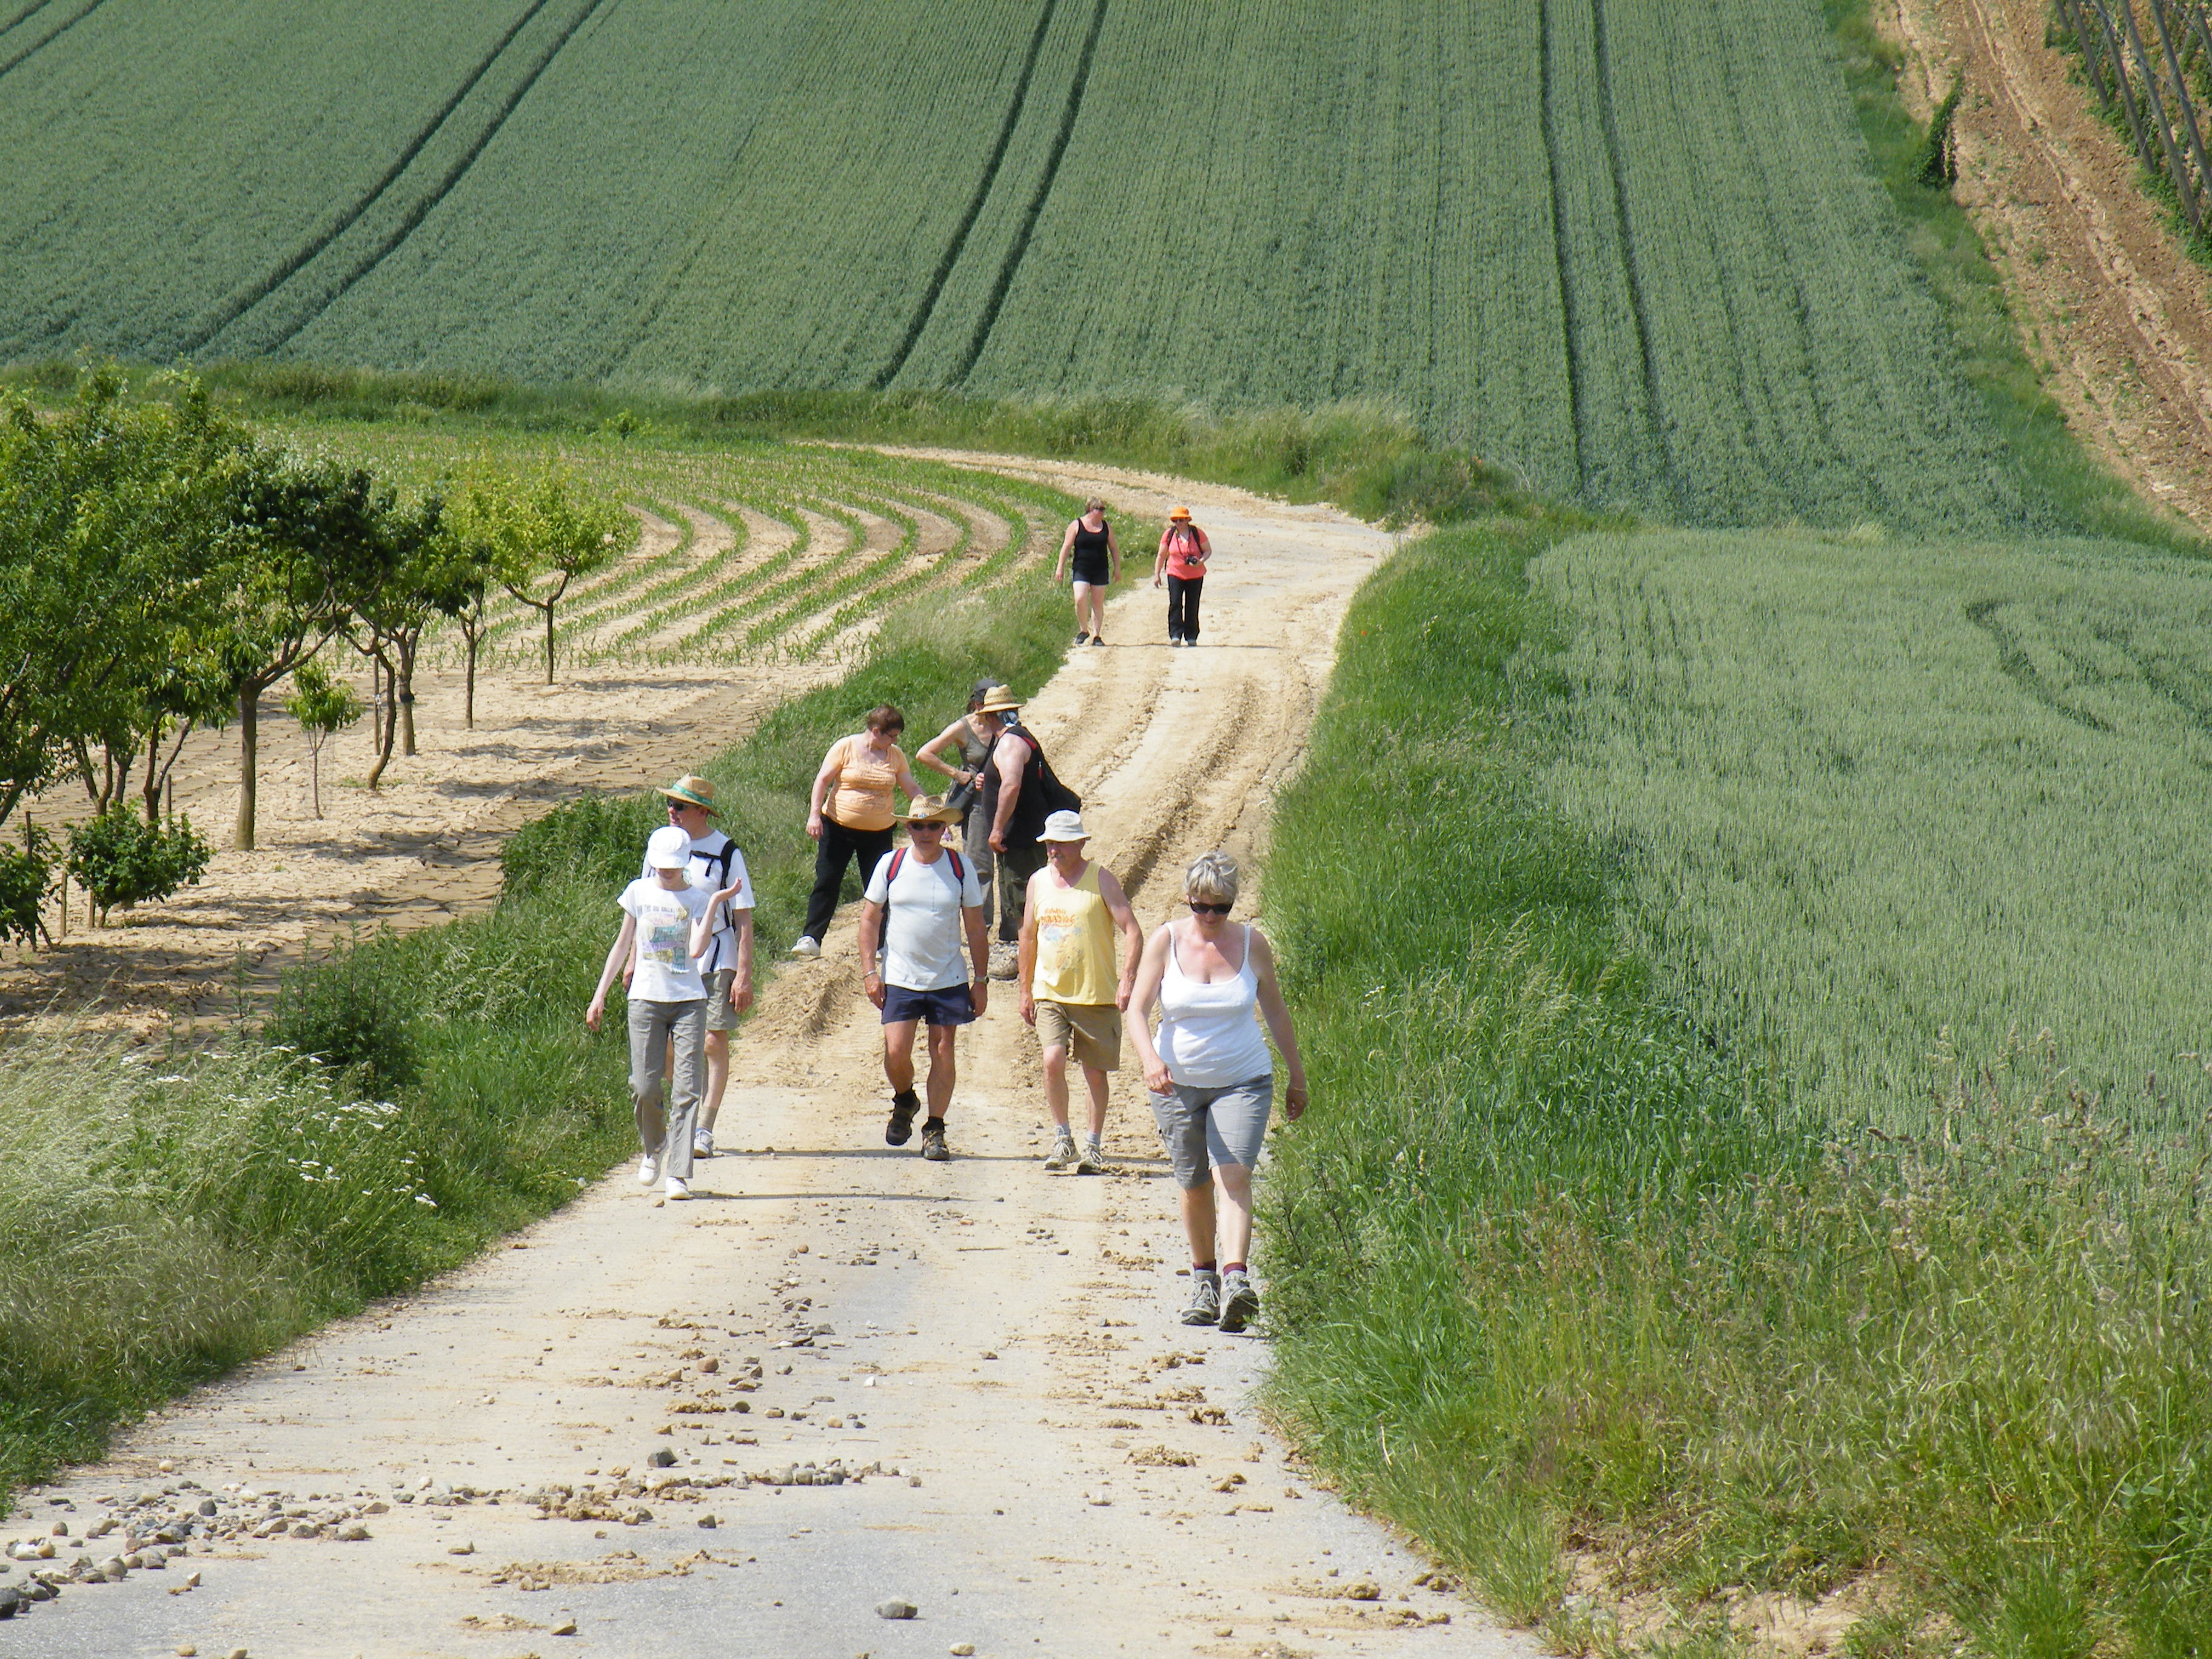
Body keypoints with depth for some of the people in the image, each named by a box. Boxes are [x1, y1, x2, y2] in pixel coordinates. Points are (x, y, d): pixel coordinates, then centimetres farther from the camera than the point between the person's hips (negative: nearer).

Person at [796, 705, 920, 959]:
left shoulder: (895, 756, 4)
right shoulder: (846, 747, -7)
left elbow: (912, 790, 11)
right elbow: (823, 780, -8)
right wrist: (814, 814, -17)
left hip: (878, 832, 3)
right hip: (838, 828, -3)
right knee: (826, 883, -4)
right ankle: (811, 939, -2)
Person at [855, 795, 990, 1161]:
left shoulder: (961, 869, 0)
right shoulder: (890, 866, -1)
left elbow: (975, 928, 5)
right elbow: (870, 919, 4)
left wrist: (981, 980, 3)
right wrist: (870, 972, -3)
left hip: (948, 980, 0)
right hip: (899, 979, 0)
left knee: (942, 1052, 0)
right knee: (896, 1051, -8)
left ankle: (935, 1130, 10)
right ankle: (904, 1101, 23)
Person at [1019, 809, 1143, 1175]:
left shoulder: (1100, 879, -6)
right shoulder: (1038, 881, 7)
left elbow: (1133, 932, -10)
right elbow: (1029, 937, 17)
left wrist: (1128, 978, -23)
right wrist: (1026, 990, 16)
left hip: (1097, 995, -2)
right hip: (1050, 993, 2)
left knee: (1095, 1072, 6)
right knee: (1053, 1060, -15)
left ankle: (1093, 1147, 19)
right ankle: (1062, 1139, -1)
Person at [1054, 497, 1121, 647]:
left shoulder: (1106, 527, 9)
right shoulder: (1076, 526, -1)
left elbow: (1114, 548, 15)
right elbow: (1066, 547, -1)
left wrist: (1117, 568, 11)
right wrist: (1060, 568, -6)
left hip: (1100, 571, 3)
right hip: (1081, 570, -3)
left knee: (1098, 603, 4)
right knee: (1080, 599, -17)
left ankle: (1097, 635, 10)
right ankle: (1084, 630, 2)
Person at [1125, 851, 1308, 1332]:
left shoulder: (1251, 944, -1)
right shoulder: (1165, 943, -4)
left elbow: (1276, 1010, 11)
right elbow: (1137, 1009, -9)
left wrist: (1296, 1075, 15)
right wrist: (1148, 1059, -28)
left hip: (1243, 1081, -1)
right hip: (1178, 1082, 1)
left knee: (1234, 1173, -18)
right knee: (1194, 1184, 8)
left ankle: (1236, 1279, -30)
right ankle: (1204, 1279, 25)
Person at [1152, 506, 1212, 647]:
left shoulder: (1197, 534, -5)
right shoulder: (1169, 534, -1)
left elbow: (1208, 551, 2)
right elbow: (1162, 556, 6)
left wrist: (1201, 561, -19)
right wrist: (1157, 574, 4)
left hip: (1195, 576, 0)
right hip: (1175, 574, 0)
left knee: (1192, 607, 6)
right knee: (1175, 604, -13)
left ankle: (1191, 637, 16)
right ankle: (1175, 635, -15)